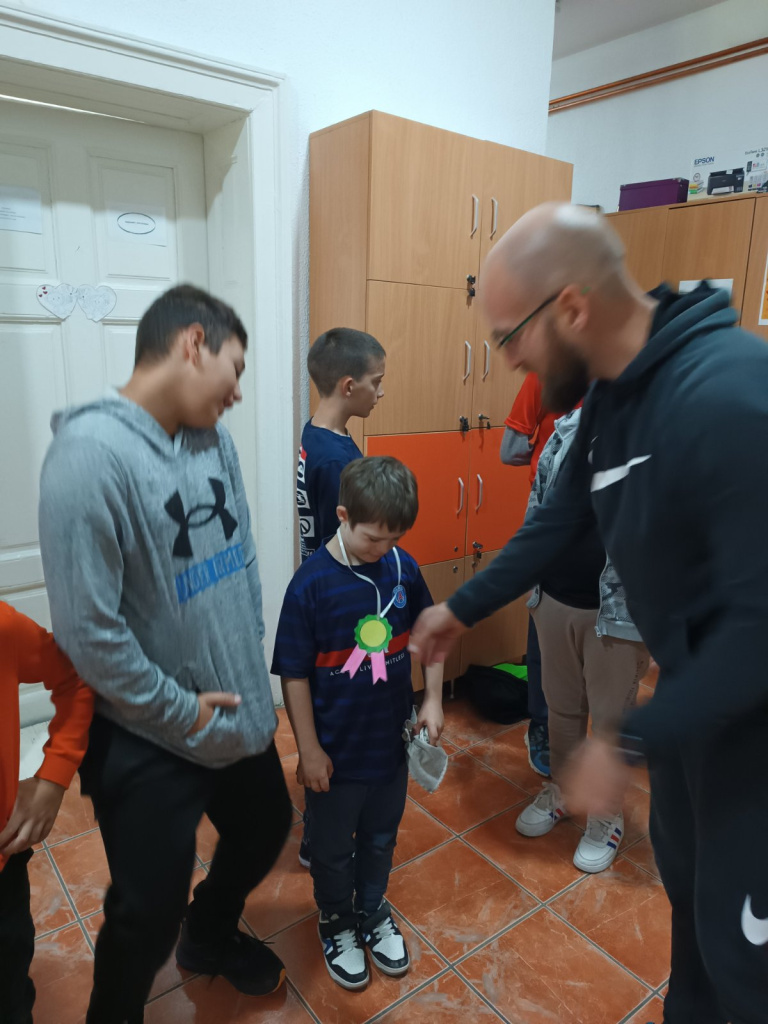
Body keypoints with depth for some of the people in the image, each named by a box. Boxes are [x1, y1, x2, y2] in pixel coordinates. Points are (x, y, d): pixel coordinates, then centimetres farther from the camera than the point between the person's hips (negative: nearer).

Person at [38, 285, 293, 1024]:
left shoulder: (214, 439, -1)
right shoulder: (91, 453, -24)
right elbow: (87, 629, -24)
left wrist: (249, 665, 5)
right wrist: (181, 713, -15)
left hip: (241, 713, 7)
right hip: (148, 742, -7)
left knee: (263, 831, 26)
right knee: (147, 913, 11)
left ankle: (210, 938, 57)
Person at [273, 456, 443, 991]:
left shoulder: (403, 567, -11)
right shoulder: (311, 584, -23)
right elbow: (295, 674, -16)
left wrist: (433, 698, -1)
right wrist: (309, 750, -11)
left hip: (392, 741, 4)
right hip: (337, 750, -3)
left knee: (381, 837, 26)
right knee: (334, 847, 21)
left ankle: (373, 911, 52)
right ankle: (336, 922, 48)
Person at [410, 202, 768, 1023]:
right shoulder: (614, 394, -1)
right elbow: (557, 521, 9)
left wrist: (630, 741, -24)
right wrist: (461, 608, 15)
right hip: (694, 677, 9)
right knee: (682, 869, 26)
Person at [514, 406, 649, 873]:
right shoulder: (569, 428, 1)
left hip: (619, 610, -5)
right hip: (555, 598, 5)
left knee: (610, 720, 14)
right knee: (562, 707, 22)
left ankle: (607, 814, 38)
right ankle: (560, 790, 45)